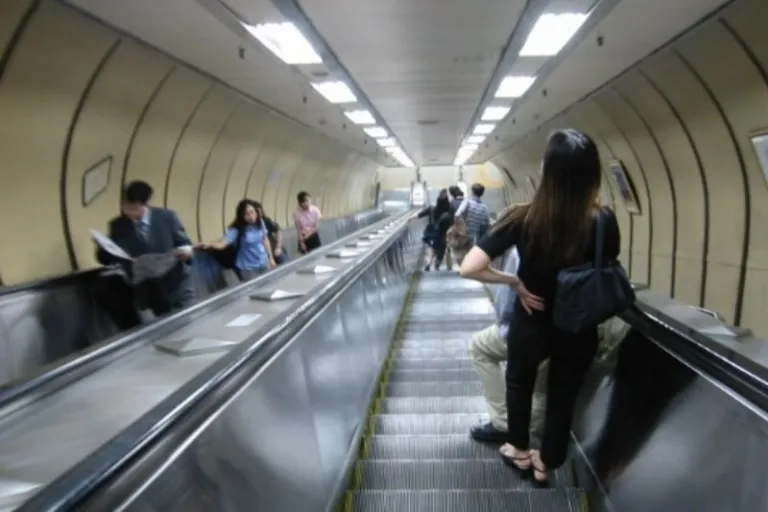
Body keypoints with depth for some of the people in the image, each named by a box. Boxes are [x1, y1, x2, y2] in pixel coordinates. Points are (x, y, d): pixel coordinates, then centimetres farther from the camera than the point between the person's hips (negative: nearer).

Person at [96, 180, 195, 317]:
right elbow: (107, 259, 5)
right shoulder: (117, 225, 0)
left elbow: (185, 244, 0)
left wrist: (186, 251, -24)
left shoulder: (167, 217, -5)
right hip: (147, 293, 2)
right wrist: (102, 247, -17)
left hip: (177, 287, -1)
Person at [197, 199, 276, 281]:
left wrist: (270, 258, 14)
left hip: (264, 265, 5)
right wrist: (209, 245, -53)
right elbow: (222, 243, -33)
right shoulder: (237, 230, -20)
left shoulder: (260, 223, -4)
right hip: (248, 269, -5)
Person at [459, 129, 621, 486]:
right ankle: (545, 465, 45)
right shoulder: (604, 223, -18)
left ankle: (519, 452, 48)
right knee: (563, 397, 24)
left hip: (531, 326, -1)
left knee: (519, 384, 29)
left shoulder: (524, 220, -23)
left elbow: (469, 268, -28)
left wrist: (515, 282, -16)